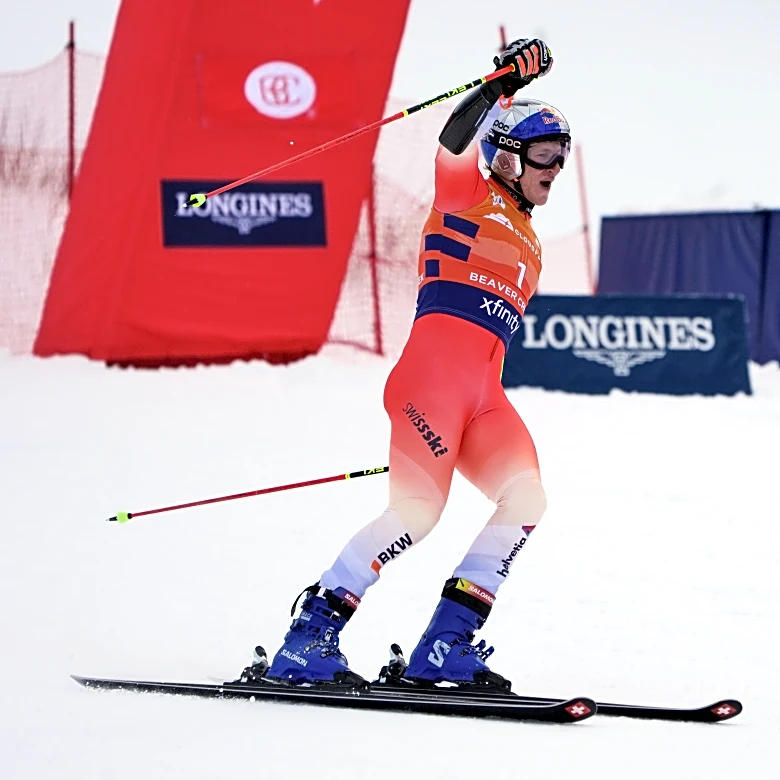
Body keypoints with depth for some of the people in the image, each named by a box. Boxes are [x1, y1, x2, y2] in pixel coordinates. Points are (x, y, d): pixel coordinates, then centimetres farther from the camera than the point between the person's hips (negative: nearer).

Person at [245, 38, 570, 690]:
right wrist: (502, 84, -25)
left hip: (484, 391, 8)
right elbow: (454, 140, -11)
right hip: (437, 360, -8)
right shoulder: (467, 194, 11)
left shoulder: (526, 240, 31)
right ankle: (308, 641, -18)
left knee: (526, 498, -12)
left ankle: (449, 644, -12)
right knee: (419, 509, -20)